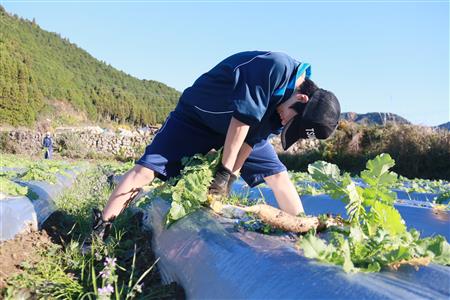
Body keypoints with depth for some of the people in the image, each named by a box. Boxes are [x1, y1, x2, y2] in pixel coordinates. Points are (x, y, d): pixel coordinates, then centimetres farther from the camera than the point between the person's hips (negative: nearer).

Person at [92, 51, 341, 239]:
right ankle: (99, 230, -12)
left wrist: (231, 175, -12)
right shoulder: (276, 68, -35)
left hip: (239, 125, 7)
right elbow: (242, 119, -32)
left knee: (277, 174, -1)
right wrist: (226, 170, -24)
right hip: (196, 116, -6)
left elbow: (254, 137, -8)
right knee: (147, 168, -18)